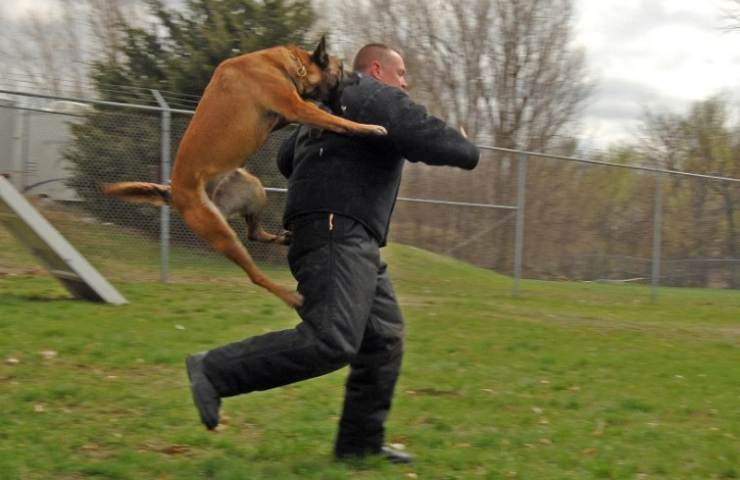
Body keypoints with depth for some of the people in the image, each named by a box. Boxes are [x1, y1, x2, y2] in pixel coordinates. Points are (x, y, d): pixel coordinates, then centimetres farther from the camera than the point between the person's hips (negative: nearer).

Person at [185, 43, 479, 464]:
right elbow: (428, 137, -14)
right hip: (338, 235, -11)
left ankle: (360, 442, 11)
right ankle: (215, 371, -19)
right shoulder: (377, 98, -2)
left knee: (384, 339, 9)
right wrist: (470, 152, 5)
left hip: (351, 244, 11)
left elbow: (287, 159, 35)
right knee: (331, 342, -22)